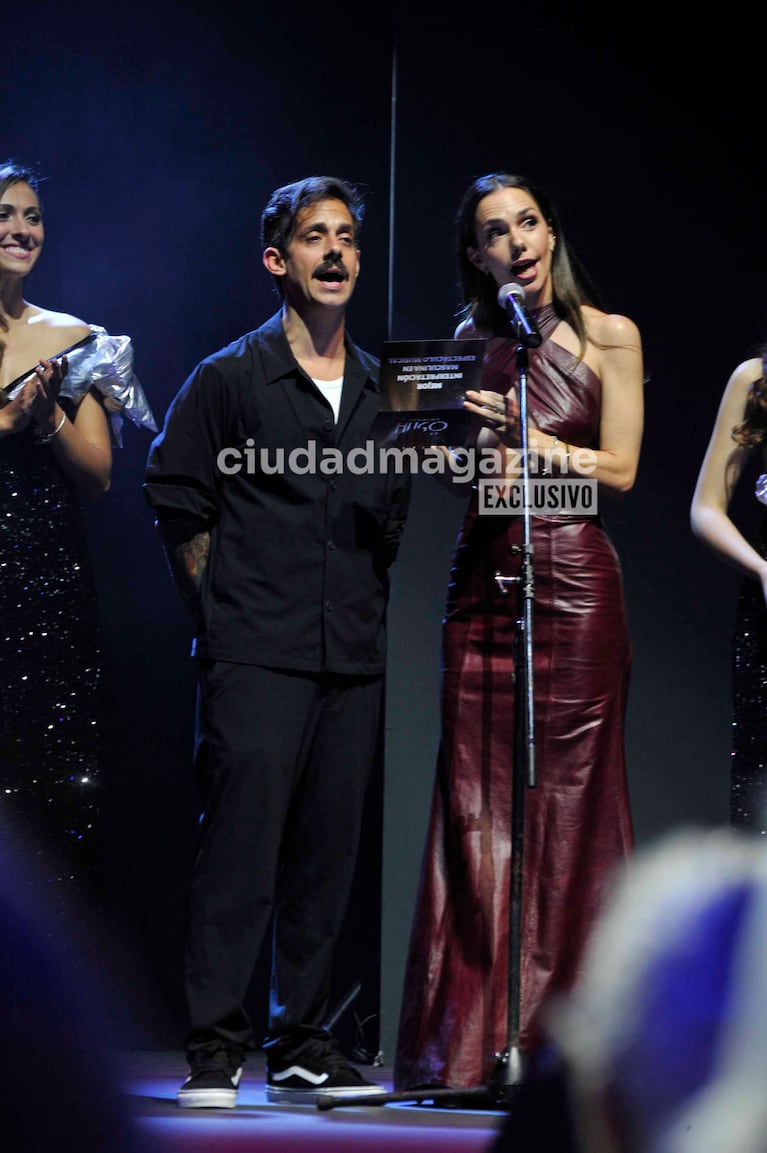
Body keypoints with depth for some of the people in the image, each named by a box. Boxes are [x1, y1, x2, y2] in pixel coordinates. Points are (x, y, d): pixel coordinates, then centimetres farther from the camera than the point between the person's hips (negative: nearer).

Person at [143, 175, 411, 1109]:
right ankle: (213, 1056, -5)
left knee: (326, 857, 6)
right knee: (239, 853, -9)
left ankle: (301, 1050, 14)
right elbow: (175, 502, 2)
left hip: (353, 662, 5)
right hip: (256, 659, -5)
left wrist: (370, 607, 15)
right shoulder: (229, 380, 0)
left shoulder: (380, 389, 15)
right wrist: (221, 609, 0)